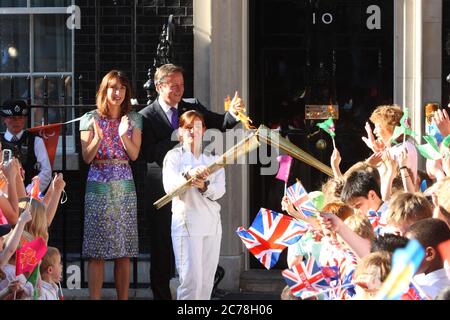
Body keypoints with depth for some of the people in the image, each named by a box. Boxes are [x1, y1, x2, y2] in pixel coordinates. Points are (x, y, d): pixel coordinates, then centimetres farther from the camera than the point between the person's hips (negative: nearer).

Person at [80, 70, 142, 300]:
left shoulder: (133, 119, 9)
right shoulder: (90, 119, 3)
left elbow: (134, 155, 1)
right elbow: (87, 158, -2)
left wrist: (123, 135, -16)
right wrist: (98, 138, -20)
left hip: (124, 186, 2)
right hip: (98, 184, -2)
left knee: (124, 251, 2)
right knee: (97, 251, -6)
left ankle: (123, 298, 6)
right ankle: (95, 298, -4)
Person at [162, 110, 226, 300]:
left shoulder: (213, 160, 14)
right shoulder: (174, 156, 5)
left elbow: (220, 191, 1)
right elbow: (169, 187, -10)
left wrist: (204, 186, -20)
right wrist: (188, 175, -29)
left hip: (211, 223, 4)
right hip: (186, 222, -4)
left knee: (207, 279, 3)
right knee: (191, 278, -12)